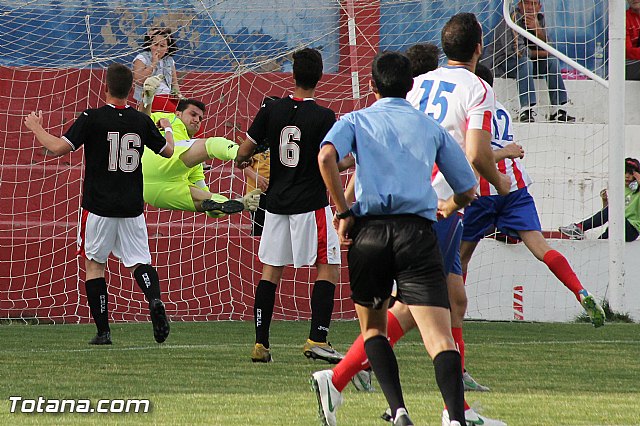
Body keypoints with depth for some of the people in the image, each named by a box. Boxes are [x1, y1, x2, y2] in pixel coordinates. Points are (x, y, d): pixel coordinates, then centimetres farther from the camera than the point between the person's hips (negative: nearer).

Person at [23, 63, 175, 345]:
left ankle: (103, 331, 4)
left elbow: (58, 148, -14)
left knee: (94, 264, 10)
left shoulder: (92, 119, -11)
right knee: (139, 261, 7)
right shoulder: (142, 121, 1)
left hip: (98, 207, -3)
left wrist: (36, 127, 3)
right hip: (132, 208, 3)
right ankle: (154, 300, -25)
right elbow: (167, 151, 16)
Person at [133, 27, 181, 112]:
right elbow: (139, 80, -12)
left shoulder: (169, 61, 18)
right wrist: (153, 64, -11)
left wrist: (178, 93, 3)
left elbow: (174, 82, 24)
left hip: (169, 95, 6)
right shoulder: (142, 58, 1)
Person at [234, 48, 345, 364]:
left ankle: (261, 343, 8)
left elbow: (244, 152, 3)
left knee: (271, 271, 11)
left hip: (276, 202, 4)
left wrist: (242, 161, 26)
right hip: (311, 204, -4)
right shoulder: (324, 117, -12)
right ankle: (317, 339, -9)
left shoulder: (271, 110, -1)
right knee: (328, 268, 2)